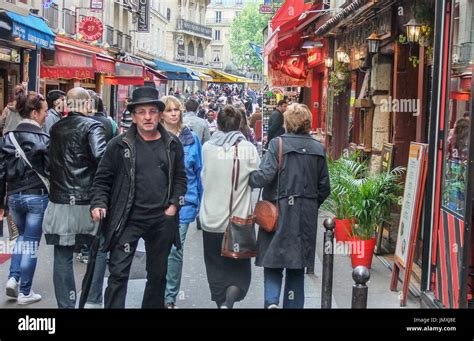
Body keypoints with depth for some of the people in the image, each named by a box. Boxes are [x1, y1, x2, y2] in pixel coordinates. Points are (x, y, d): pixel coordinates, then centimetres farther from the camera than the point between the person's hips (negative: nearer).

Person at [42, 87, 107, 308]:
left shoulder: (56, 128, 10)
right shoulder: (92, 126, -8)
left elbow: (51, 159, 15)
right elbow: (100, 156, -21)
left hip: (59, 201, 4)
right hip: (87, 202, -4)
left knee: (62, 258, 7)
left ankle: (66, 304, 11)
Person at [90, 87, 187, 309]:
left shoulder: (172, 145, 5)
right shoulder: (119, 145, -3)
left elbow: (180, 178, 11)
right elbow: (103, 179, 1)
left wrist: (174, 205, -1)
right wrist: (99, 204, -13)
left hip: (162, 220, 3)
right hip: (128, 219, -3)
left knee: (158, 274, 16)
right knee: (118, 273, -5)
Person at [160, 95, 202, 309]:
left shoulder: (191, 138, 5)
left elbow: (199, 171, 9)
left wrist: (199, 201, 7)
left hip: (183, 202, 1)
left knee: (175, 250, -2)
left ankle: (170, 298, 10)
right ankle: (158, 294, 25)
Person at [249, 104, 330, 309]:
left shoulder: (278, 144, -8)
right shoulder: (318, 149, 4)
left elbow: (264, 176, -17)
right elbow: (324, 187, 6)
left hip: (280, 212, -3)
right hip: (307, 216, 3)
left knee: (273, 261, 7)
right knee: (297, 265, 13)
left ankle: (272, 301, -10)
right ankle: (293, 304, 18)